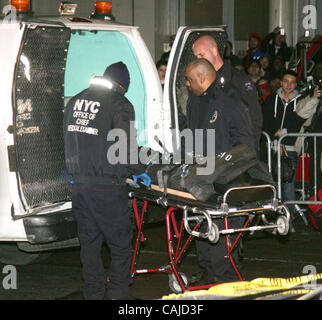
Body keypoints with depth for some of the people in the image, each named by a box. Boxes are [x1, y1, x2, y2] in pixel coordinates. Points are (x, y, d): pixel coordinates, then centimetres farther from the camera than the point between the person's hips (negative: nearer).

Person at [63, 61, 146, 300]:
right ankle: (117, 293, 5)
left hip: (79, 182, 7)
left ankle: (93, 292, 20)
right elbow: (126, 146, -12)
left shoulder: (76, 101, 13)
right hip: (106, 186, -6)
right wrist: (139, 170, 5)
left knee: (89, 242, 14)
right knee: (121, 243, 4)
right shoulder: (119, 105, -8)